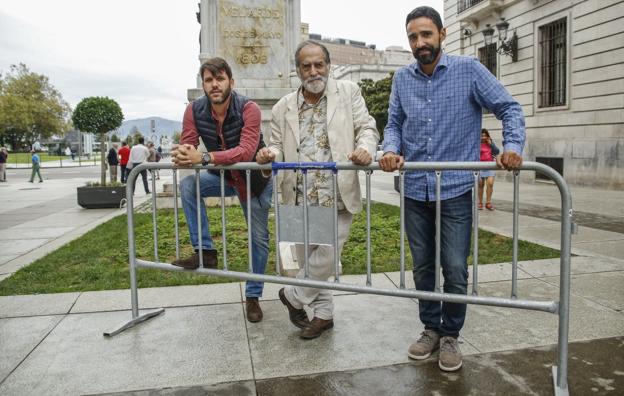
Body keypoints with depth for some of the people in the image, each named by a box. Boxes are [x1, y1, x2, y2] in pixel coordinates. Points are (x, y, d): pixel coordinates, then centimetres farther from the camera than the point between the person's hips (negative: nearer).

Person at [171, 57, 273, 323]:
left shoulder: (248, 109, -27)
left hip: (254, 178, -3)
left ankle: (253, 296, 21)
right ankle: (205, 251, -15)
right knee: (188, 185, -25)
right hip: (222, 177, 3)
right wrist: (182, 154, -42)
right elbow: (187, 147, -16)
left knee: (259, 238, 2)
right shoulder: (195, 111, -14)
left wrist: (204, 157, -51)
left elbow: (246, 151, -40)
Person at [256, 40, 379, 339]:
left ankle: (292, 296, 25)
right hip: (300, 200, 3)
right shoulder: (283, 108, 8)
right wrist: (270, 154, -11)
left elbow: (367, 128, 2)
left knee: (324, 259, -4)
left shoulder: (348, 92, 4)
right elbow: (279, 146, 13)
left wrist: (365, 148, -20)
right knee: (307, 260, 13)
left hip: (338, 198, -3)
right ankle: (323, 313, 34)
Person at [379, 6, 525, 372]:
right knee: (423, 267, 12)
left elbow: (509, 108, -2)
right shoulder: (402, 79, 8)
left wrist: (513, 146, -19)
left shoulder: (469, 70, -3)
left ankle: (450, 334, 21)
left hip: (456, 189, -3)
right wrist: (391, 149, -9)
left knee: (455, 269, -1)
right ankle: (431, 328, 31)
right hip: (415, 191, 4)